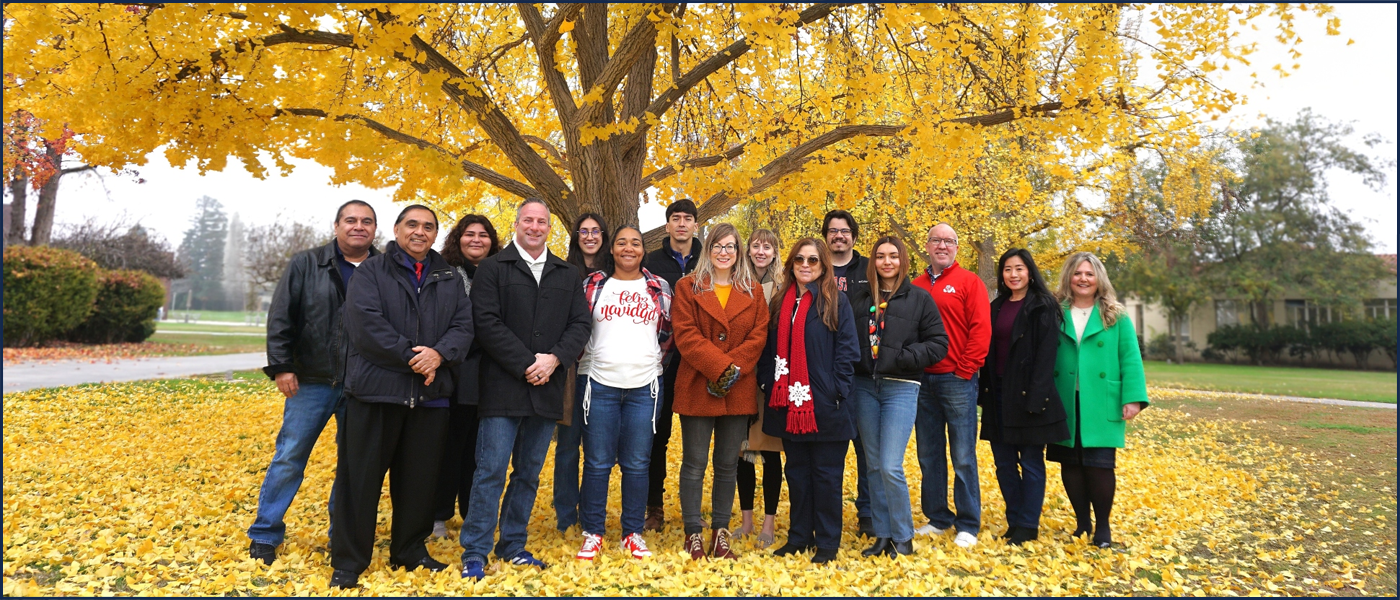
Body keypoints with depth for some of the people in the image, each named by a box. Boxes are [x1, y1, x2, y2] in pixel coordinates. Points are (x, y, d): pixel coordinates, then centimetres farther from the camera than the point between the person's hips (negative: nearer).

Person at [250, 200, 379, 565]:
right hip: (312, 381, 0)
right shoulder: (306, 265, 3)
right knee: (289, 457, 4)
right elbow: (280, 318, 2)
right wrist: (281, 366, -5)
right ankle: (265, 535, 19)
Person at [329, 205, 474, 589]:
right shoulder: (371, 272, 2)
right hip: (377, 389, -3)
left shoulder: (449, 279, 14)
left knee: (419, 479, 12)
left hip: (431, 395, 4)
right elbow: (366, 322, -12)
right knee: (361, 478, 3)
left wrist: (440, 354, -16)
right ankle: (348, 561, 15)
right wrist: (411, 358, -15)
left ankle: (410, 551, 27)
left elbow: (463, 326, 4)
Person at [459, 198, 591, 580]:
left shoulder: (567, 275, 13)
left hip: (546, 389, 4)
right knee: (491, 472, -3)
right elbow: (487, 323, -9)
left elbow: (581, 323, 6)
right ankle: (474, 554, 7)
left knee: (529, 473, 12)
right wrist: (526, 365, -15)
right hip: (503, 388, -4)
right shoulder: (493, 268, 1)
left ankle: (513, 546, 24)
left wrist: (554, 359, -11)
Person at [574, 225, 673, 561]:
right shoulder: (592, 285, 7)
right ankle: (592, 533, 15)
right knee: (597, 463, 3)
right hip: (599, 383, 0)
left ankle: (633, 533, 17)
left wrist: (656, 357, 6)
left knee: (637, 463, 5)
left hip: (644, 386, 1)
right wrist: (587, 357, 6)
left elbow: (671, 332, 16)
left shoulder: (660, 288, 9)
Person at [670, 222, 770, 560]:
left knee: (728, 465, 9)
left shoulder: (752, 290, 11)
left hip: (738, 390, 2)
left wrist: (735, 368, -13)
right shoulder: (688, 287, 4)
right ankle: (693, 533, 12)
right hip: (697, 388, -2)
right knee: (695, 463, 2)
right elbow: (686, 335, -7)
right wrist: (721, 365, -16)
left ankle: (721, 533, 19)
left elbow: (759, 334, 2)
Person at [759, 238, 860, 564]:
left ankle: (827, 543, 15)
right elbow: (769, 350, 12)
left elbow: (847, 350, -6)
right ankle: (799, 536, 24)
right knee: (796, 471, 13)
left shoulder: (836, 301, -2)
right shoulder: (780, 302, 11)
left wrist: (838, 390, -13)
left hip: (824, 403, -4)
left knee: (826, 473, 4)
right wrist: (769, 385, 3)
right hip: (789, 403, 5)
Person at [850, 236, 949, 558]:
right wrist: (852, 362, -5)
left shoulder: (919, 298, 2)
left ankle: (903, 538, 10)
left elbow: (938, 344, -1)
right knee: (874, 466, 9)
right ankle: (882, 535, 21)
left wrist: (901, 357, -12)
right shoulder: (860, 297, 10)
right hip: (864, 388, 4)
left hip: (901, 389, -4)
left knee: (891, 468, -9)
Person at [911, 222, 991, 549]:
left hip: (957, 381, -4)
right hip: (923, 381, 4)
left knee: (963, 457, 0)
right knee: (929, 455, 11)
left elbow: (981, 330, -7)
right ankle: (937, 518, 24)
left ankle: (968, 525, 12)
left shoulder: (969, 282, 0)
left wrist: (964, 370, -10)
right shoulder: (915, 286, 11)